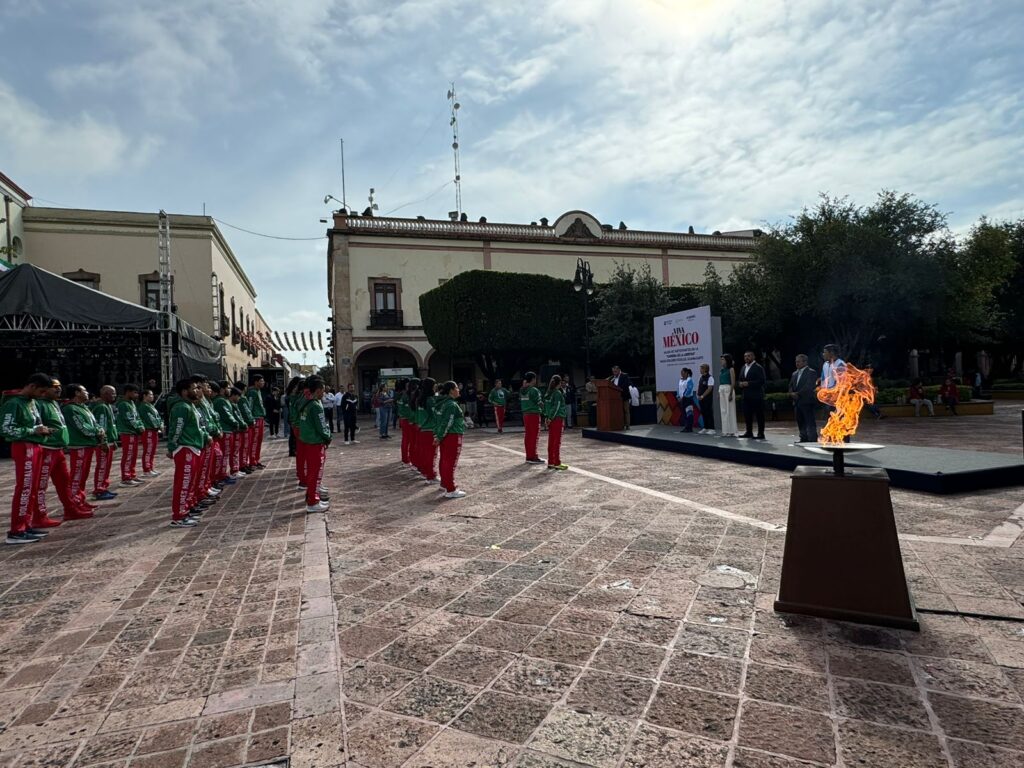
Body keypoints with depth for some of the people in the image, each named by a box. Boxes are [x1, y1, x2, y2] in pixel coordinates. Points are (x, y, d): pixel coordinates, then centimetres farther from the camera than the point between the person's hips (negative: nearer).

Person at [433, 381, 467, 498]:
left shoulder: (442, 403, 10)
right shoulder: (452, 405, -18)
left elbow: (436, 419, 11)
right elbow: (447, 423, -20)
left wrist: (437, 435, 9)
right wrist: (439, 437, -14)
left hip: (444, 436, 9)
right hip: (453, 436, -9)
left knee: (444, 460, 18)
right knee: (451, 462, -6)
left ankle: (444, 484, 32)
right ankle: (450, 490, -3)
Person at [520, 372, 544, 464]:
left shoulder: (522, 390, 8)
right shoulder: (534, 390, -14)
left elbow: (521, 402, 10)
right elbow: (539, 403, -11)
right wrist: (544, 407, 8)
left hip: (525, 414, 7)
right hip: (534, 414, -7)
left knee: (527, 435, 11)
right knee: (534, 436, -2)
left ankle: (529, 456, 17)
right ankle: (533, 457, 1)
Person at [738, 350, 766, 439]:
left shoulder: (758, 367, -6)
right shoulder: (743, 367, 17)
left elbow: (761, 381, -14)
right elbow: (741, 379, 23)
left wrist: (748, 383, -19)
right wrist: (741, 384, 0)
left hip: (756, 395, -7)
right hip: (746, 395, 7)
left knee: (759, 415, -3)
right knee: (747, 414, 8)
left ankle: (761, 434, 0)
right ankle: (749, 432, 16)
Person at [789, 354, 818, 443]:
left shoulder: (811, 372, -4)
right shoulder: (795, 373, 19)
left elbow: (809, 386, -15)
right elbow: (791, 386, 17)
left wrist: (798, 394, -16)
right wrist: (792, 393, -4)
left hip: (807, 401, -7)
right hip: (797, 402, 7)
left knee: (810, 422, -6)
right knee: (800, 422, 8)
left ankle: (812, 439, -5)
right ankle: (804, 438, 14)